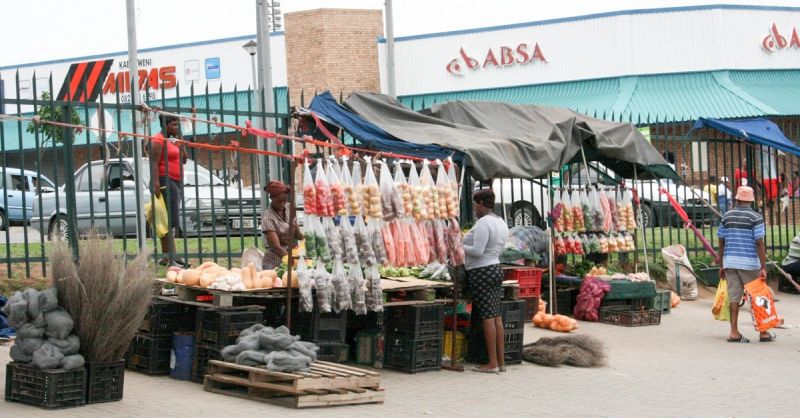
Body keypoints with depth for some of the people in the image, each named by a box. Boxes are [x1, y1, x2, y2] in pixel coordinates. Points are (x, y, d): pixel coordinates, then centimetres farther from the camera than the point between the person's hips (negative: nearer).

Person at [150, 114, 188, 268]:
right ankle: (172, 258, -21)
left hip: (176, 182, 10)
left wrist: (180, 141, 8)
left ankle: (166, 256, 11)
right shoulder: (158, 140, -9)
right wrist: (155, 183, -25)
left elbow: (183, 160, 18)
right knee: (171, 220, -15)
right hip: (165, 182, -10)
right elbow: (154, 163, -16)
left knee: (169, 221, 9)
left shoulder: (172, 140, 19)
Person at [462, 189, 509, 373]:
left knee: (487, 318, -8)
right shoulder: (501, 223, 16)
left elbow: (477, 251, -21)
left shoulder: (483, 223, -14)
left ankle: (492, 363, -7)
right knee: (496, 317, 9)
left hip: (481, 273, -9)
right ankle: (501, 361, 10)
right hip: (495, 268, 9)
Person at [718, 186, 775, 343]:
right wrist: (763, 267, -12)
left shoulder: (727, 217, 7)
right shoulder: (755, 218, -7)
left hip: (730, 262, 4)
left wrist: (722, 265, 17)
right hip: (749, 263, -4)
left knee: (733, 297, 4)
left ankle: (734, 332, 0)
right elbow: (760, 243, -13)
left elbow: (721, 242, 10)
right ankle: (763, 333, 11)